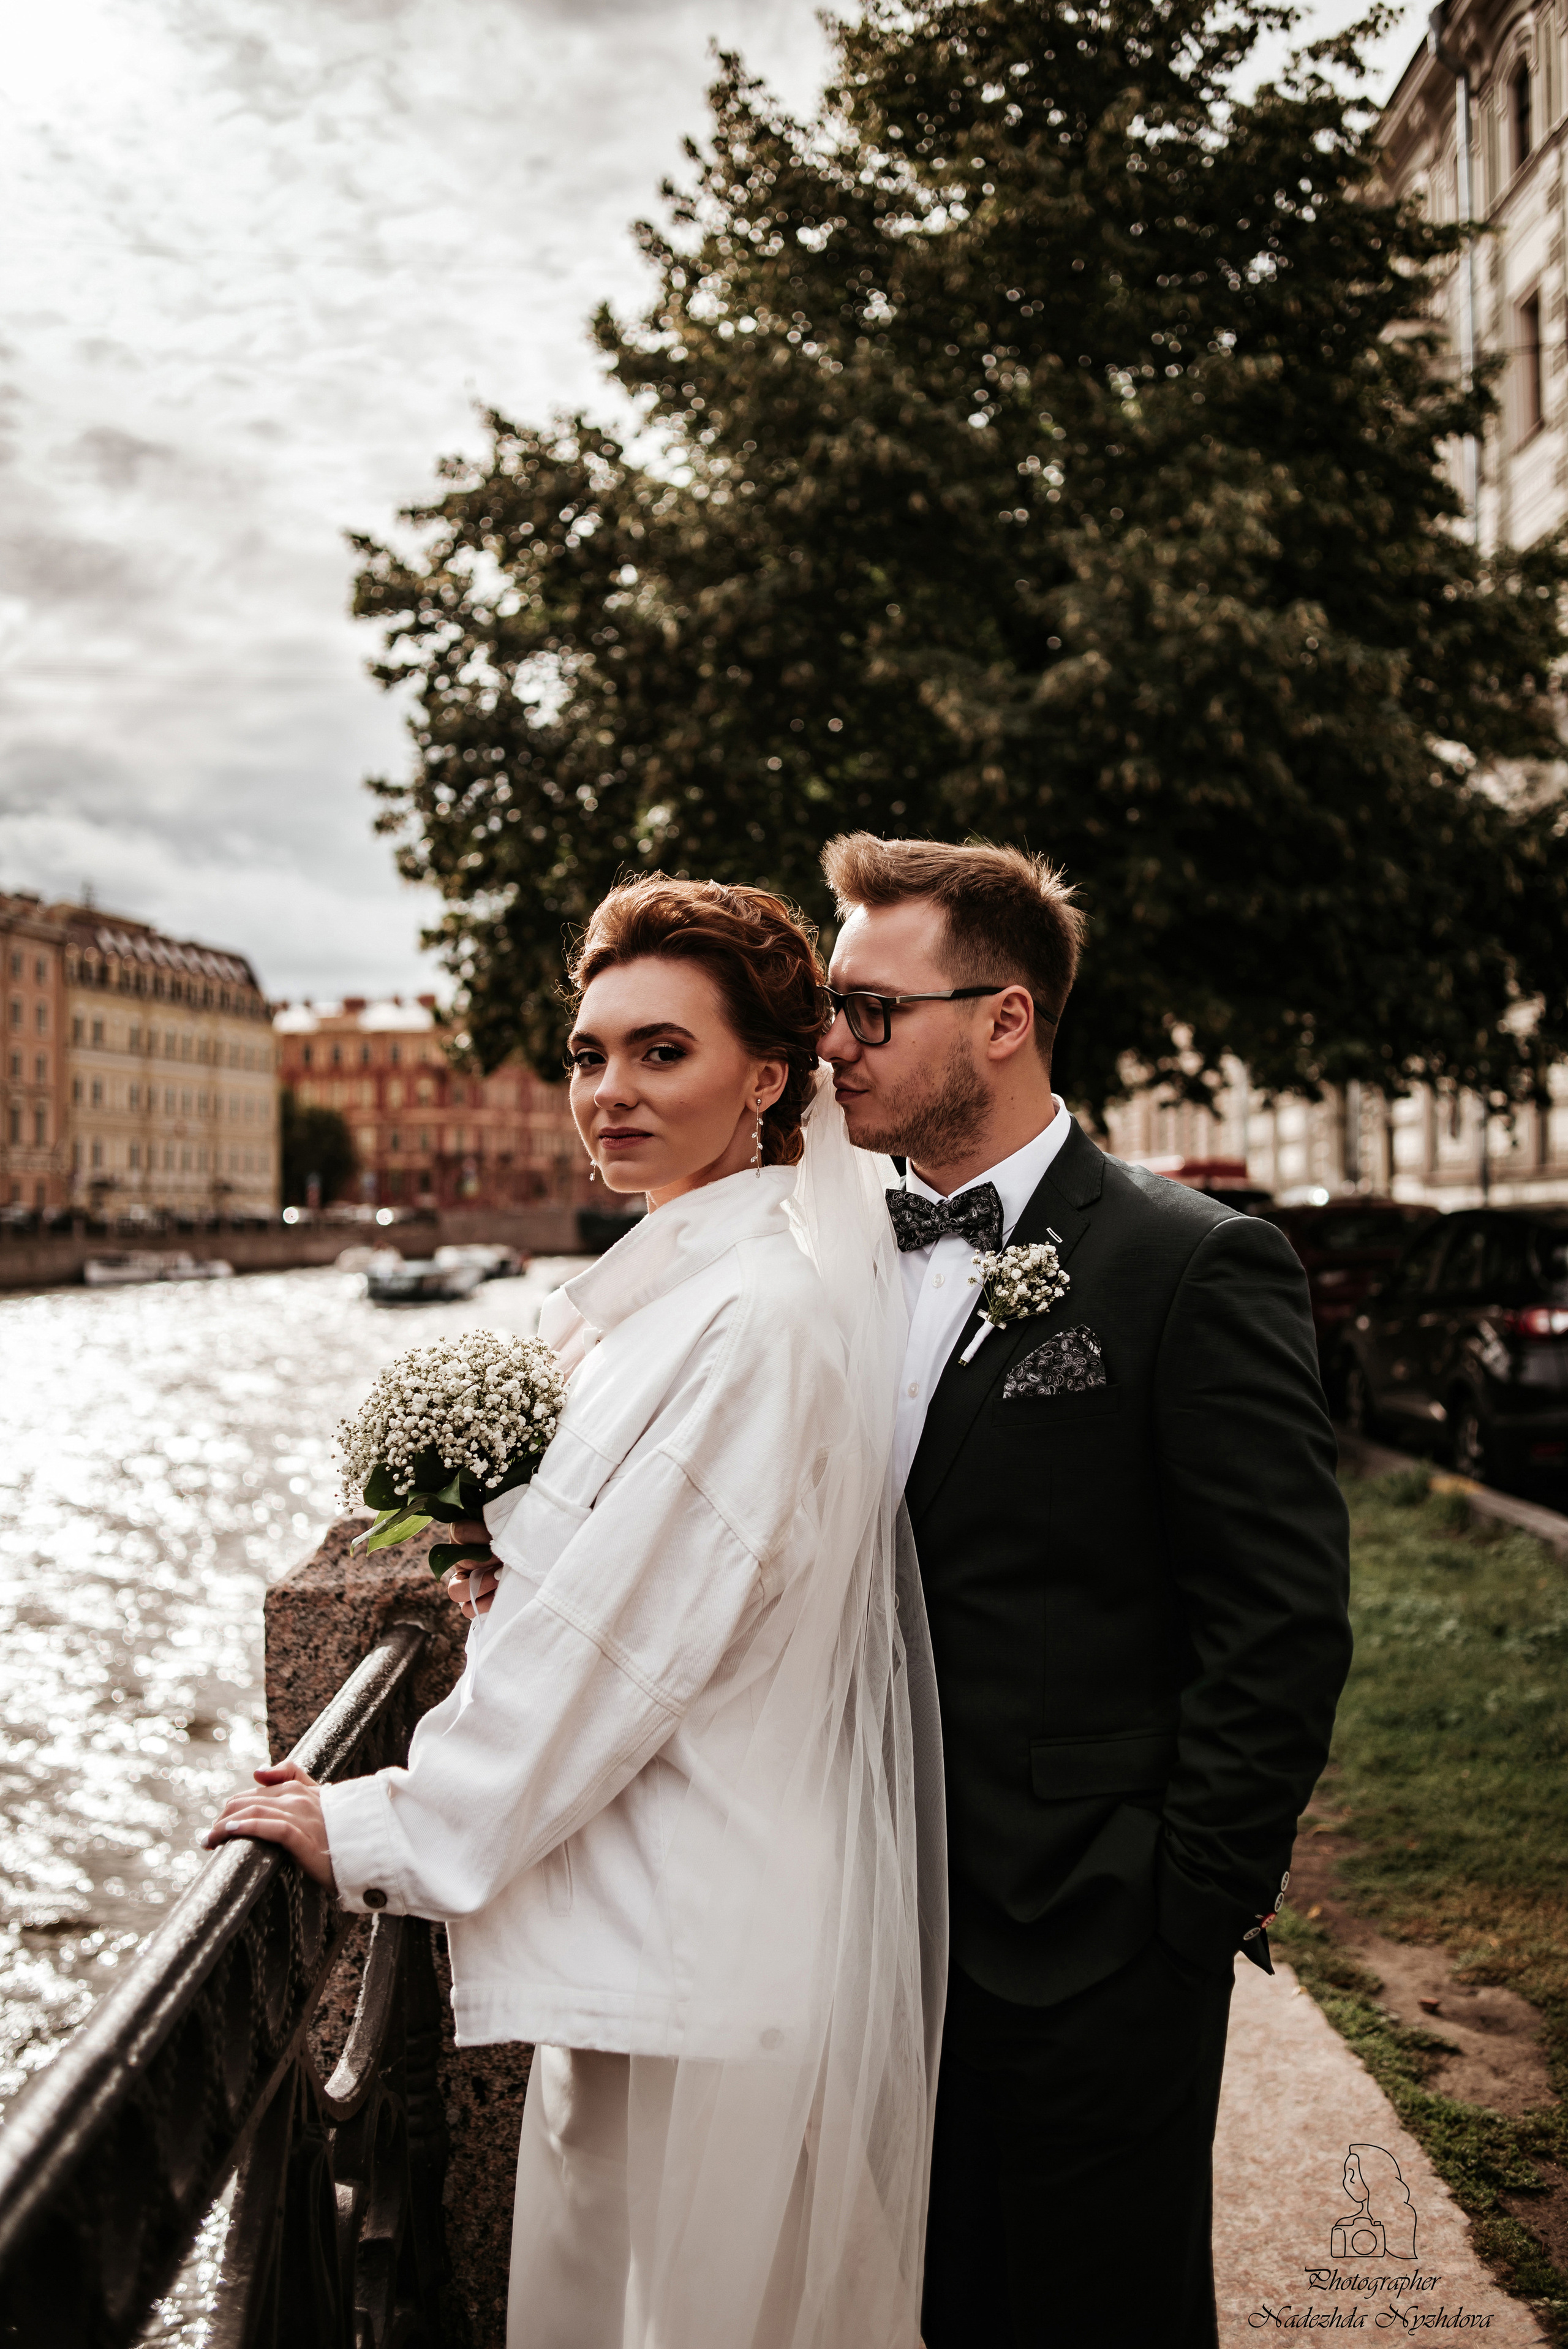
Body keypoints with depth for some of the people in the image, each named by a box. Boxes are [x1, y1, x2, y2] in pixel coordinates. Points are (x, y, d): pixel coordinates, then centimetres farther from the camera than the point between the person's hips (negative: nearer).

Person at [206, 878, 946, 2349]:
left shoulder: (758, 1312, -20)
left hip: (699, 1943, -9)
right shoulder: (663, 1283, 9)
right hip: (647, 1916, 9)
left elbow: (636, 1631, -21)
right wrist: (522, 1567, -1)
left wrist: (383, 1830, -12)